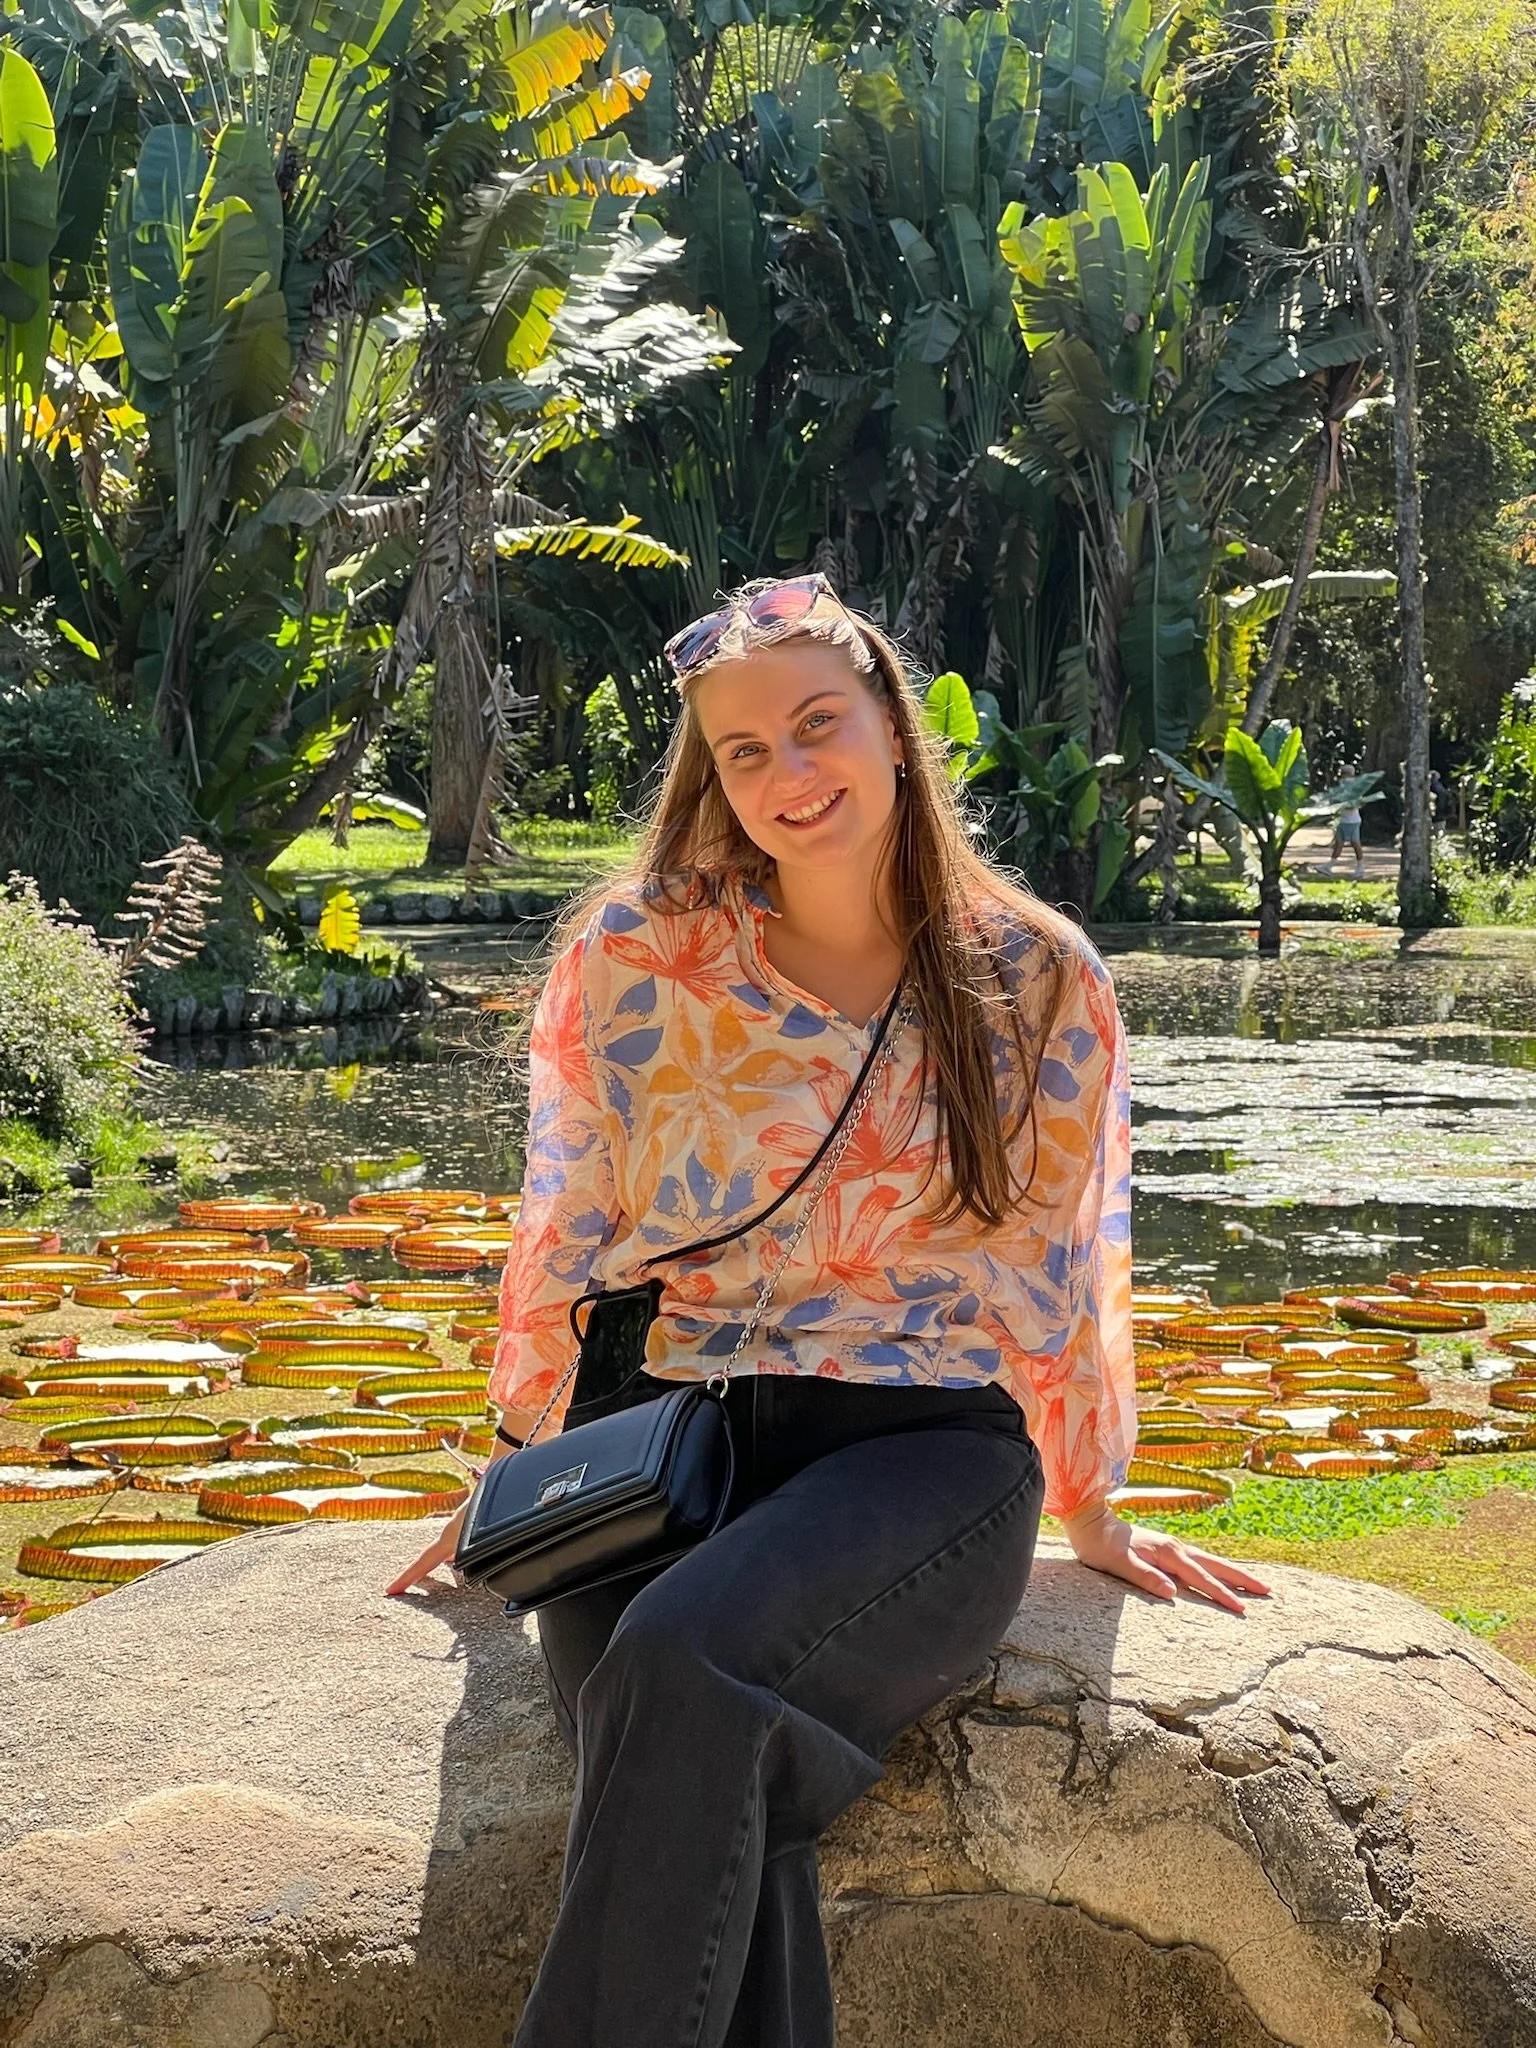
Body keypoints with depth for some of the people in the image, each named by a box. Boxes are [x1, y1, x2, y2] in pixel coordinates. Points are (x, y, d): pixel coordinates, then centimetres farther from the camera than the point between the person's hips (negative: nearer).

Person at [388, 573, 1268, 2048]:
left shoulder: (1037, 982, 4)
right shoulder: (633, 958, 3)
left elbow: (1059, 1267, 13)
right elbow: (561, 1227, 13)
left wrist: (1089, 1512, 20)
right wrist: (517, 1472, 19)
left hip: (932, 1448, -1)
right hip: (671, 1444, 1)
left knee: (690, 1660, -33)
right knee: (719, 1802, -31)